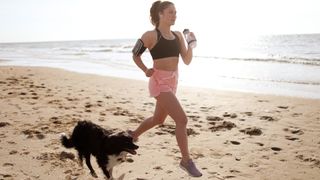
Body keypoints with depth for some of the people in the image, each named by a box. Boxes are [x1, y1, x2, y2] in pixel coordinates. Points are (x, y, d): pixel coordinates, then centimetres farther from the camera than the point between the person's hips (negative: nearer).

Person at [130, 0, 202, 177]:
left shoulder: (178, 36, 7)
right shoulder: (151, 35, -10)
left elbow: (187, 60, 3)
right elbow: (135, 55, 2)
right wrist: (146, 70, -10)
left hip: (172, 81, 8)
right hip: (160, 82, -8)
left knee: (158, 119, 24)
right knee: (182, 119, -15)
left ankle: (133, 135, 49)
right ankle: (186, 161, -3)